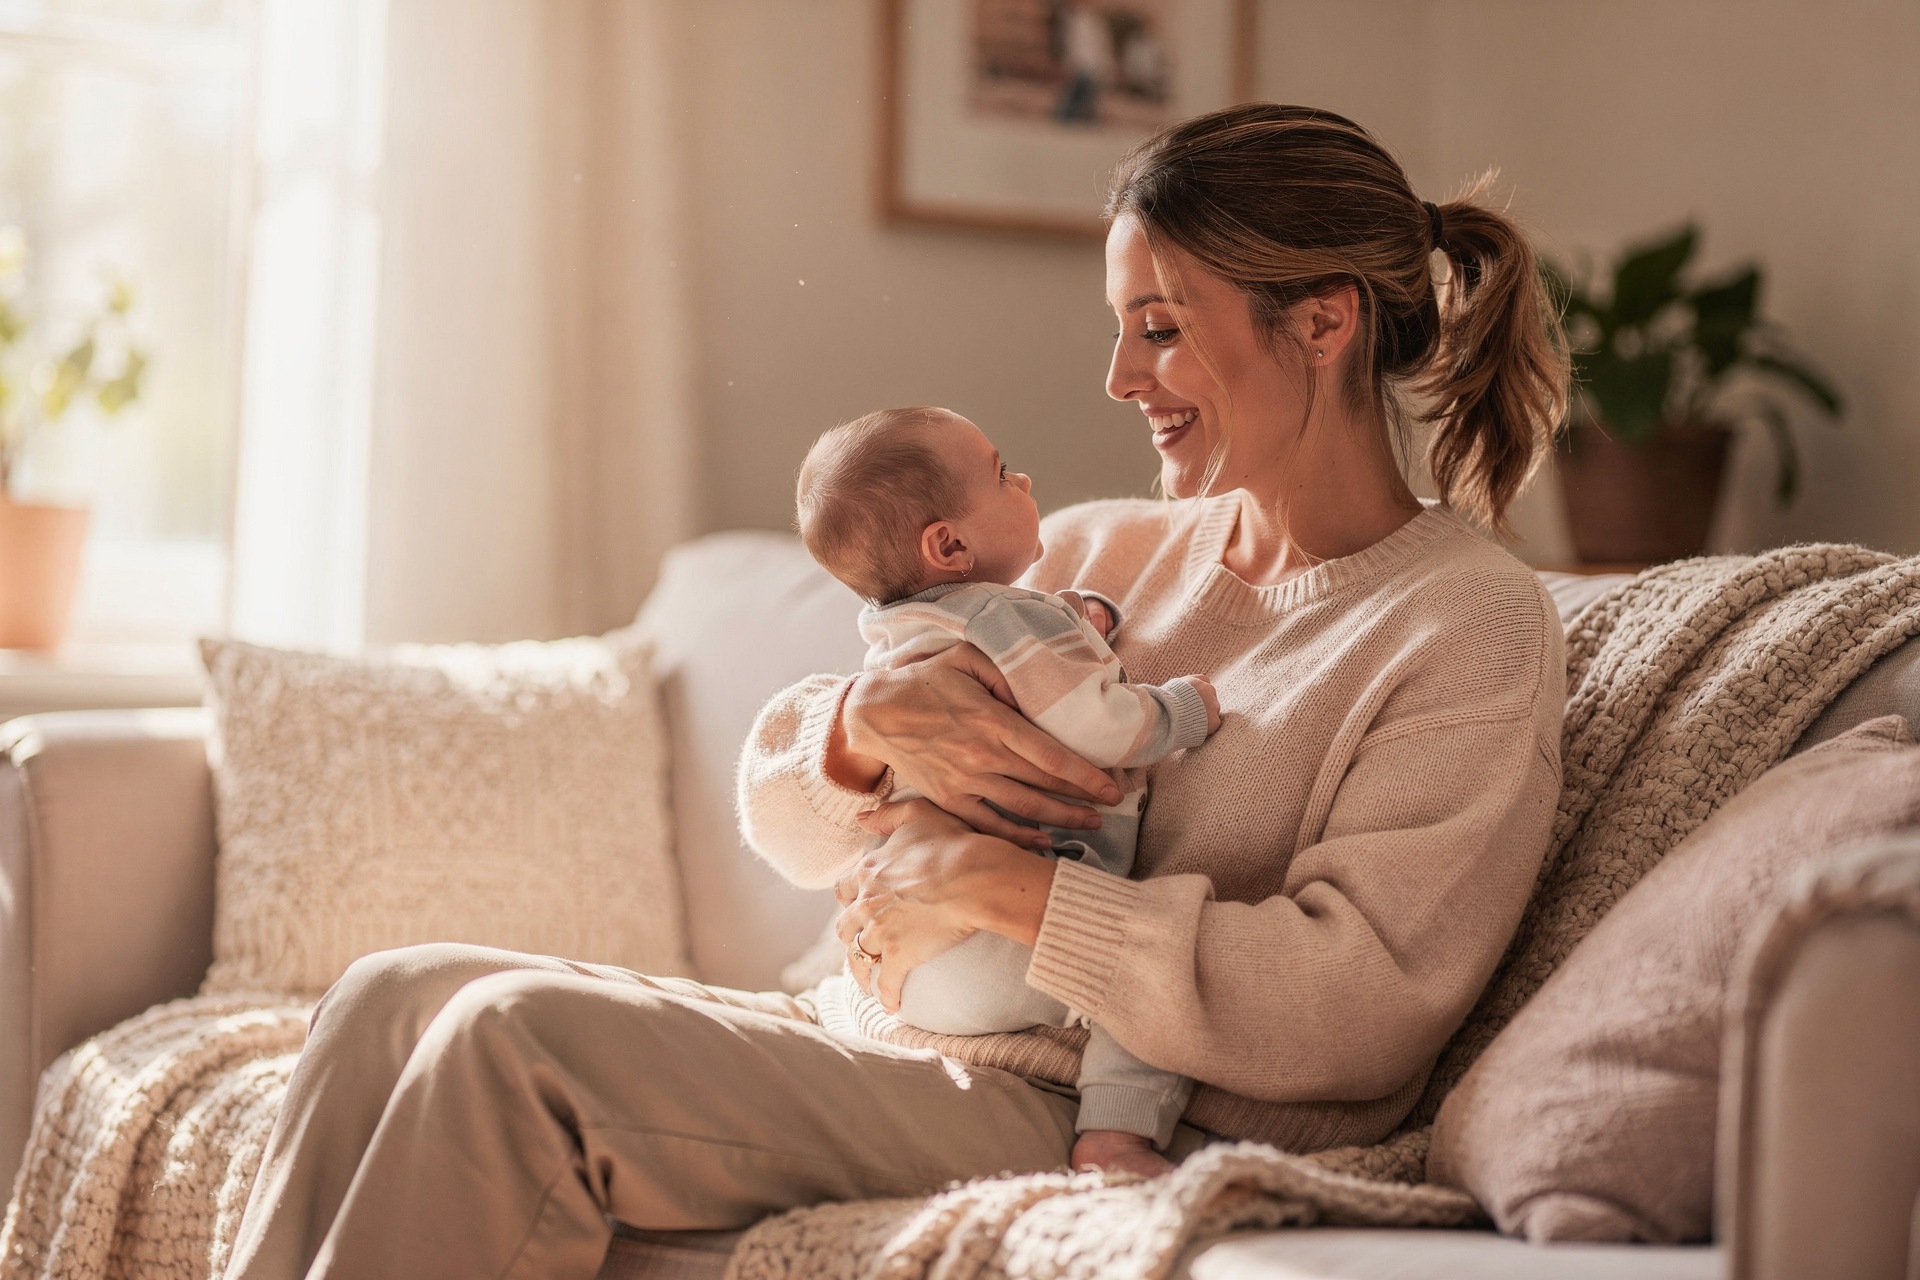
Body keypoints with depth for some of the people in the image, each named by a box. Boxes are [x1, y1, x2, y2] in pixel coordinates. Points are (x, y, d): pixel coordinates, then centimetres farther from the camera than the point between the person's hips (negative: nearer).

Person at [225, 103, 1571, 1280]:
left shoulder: (1473, 627, -5)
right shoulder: (1094, 555, 15)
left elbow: (1359, 1009, -18)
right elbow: (783, 811, 16)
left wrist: (1004, 888, -17)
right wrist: (870, 726, -8)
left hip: (1080, 1117, -7)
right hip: (870, 1041, 7)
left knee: (518, 1039, -23)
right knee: (394, 996, -7)